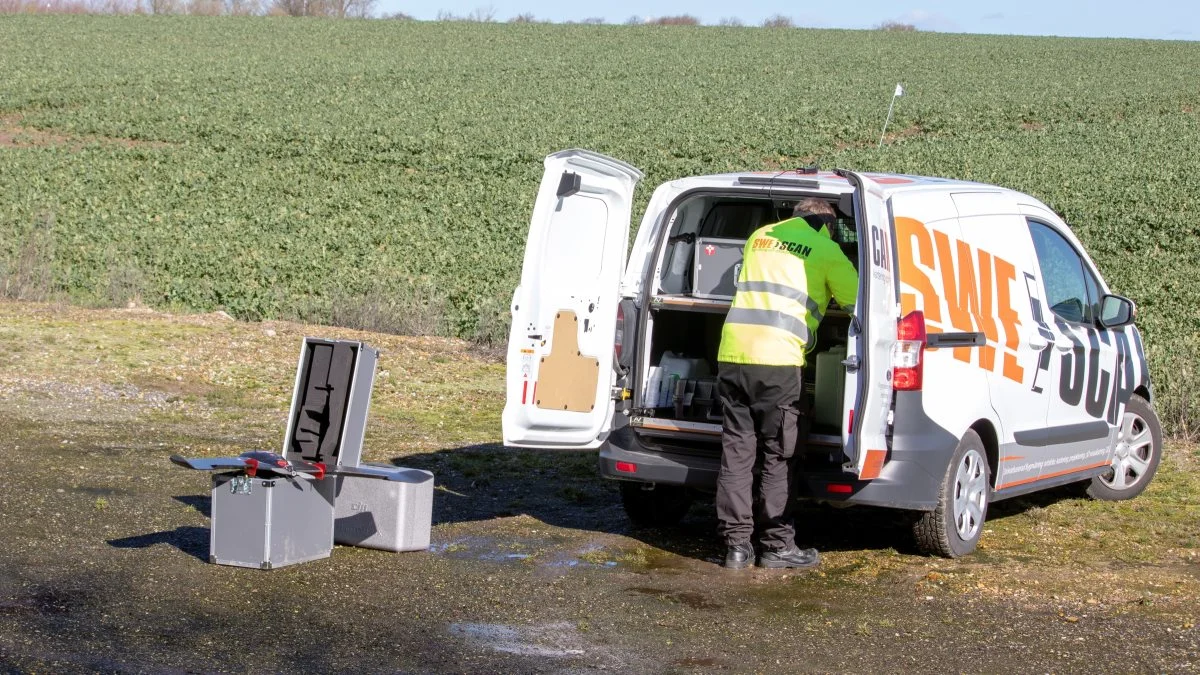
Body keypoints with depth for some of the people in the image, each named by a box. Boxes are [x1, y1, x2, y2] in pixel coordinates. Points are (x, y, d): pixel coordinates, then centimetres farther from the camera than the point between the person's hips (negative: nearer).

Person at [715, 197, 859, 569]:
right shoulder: (824, 248, 7)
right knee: (777, 457, 3)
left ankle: (737, 545, 10)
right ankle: (777, 546, 8)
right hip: (777, 360, -5)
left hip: (732, 353, 5)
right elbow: (857, 299, 7)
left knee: (736, 452, 8)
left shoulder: (759, 237, 23)